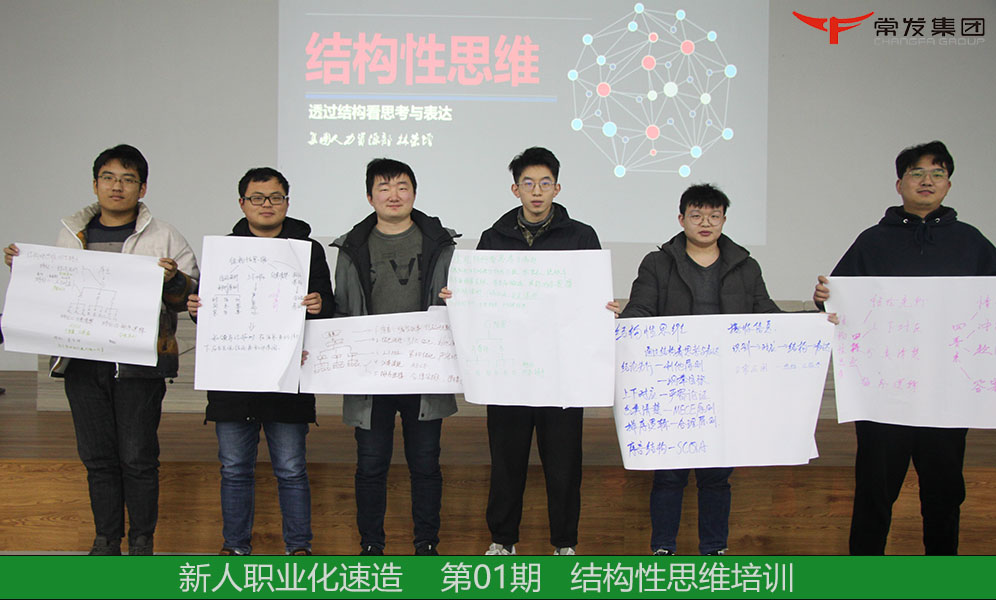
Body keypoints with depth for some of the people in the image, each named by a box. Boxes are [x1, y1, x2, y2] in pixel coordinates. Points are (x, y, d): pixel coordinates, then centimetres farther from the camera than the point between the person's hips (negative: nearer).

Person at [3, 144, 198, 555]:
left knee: (138, 456, 0)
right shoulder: (71, 234, 14)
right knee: (96, 456, 10)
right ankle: (106, 540, 24)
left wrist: (173, 280, -20)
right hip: (83, 362, 4)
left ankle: (142, 542, 16)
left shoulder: (164, 237, 3)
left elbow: (191, 296, 1)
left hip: (139, 363, -3)